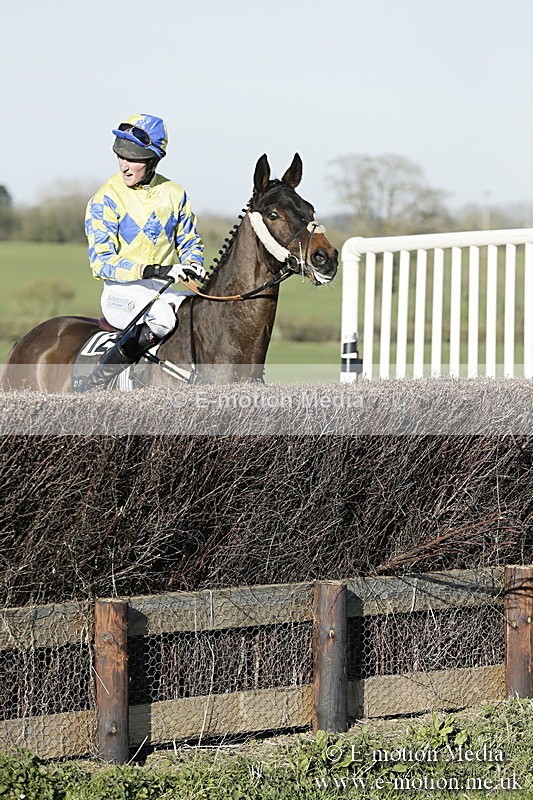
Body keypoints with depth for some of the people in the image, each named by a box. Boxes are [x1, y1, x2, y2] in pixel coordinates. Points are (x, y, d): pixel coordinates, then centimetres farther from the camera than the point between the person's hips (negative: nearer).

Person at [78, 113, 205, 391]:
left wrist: (192, 265, -9)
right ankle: (91, 390, -26)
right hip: (122, 292, -5)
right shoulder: (104, 200, -6)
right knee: (162, 316, -37)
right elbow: (101, 263, -13)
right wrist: (157, 270, -25)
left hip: (166, 291, 5)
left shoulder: (174, 195, 7)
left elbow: (189, 243, 18)